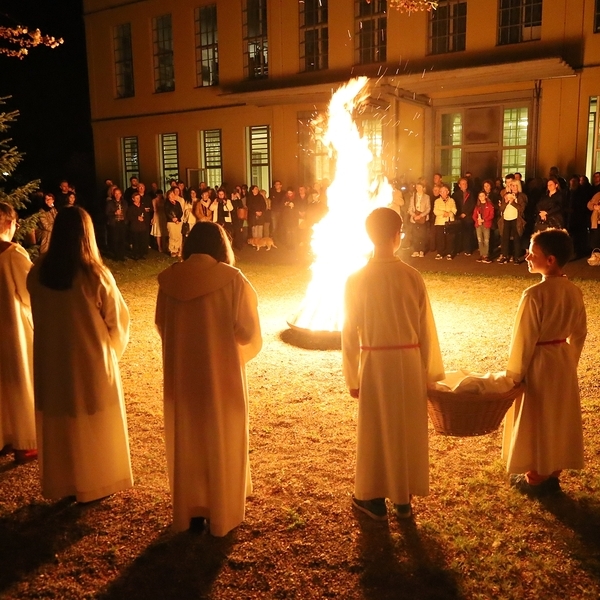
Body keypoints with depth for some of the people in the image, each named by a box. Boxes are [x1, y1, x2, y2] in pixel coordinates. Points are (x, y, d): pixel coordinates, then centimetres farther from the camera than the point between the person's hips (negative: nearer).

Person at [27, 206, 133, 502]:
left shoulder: (37, 273, -9)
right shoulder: (96, 275, -21)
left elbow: (39, 315, 4)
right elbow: (117, 317, -11)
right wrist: (112, 348, 7)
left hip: (51, 359, 4)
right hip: (91, 359, -3)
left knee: (58, 422, 18)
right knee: (95, 423, 15)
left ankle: (64, 484, 33)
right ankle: (97, 482, 29)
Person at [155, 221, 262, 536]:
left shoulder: (169, 279, -5)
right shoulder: (232, 279, -15)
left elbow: (162, 326, 5)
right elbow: (247, 332, -13)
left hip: (180, 376, 3)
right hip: (220, 376, -3)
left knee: (186, 443, 18)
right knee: (221, 443, 13)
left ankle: (189, 512, 31)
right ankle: (222, 515, 26)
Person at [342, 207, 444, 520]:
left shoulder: (357, 280, -10)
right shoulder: (412, 276, -8)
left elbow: (350, 333, -7)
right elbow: (426, 328, -3)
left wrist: (352, 377, 3)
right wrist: (430, 371, 9)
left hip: (375, 363, -1)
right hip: (409, 361, 1)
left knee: (376, 430, 13)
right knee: (408, 428, 15)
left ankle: (374, 497, 26)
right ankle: (403, 497, 29)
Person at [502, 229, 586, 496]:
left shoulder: (534, 294, -25)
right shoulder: (574, 292, -3)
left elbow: (524, 339, -19)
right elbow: (578, 334, 7)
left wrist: (514, 374, -8)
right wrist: (569, 362, 20)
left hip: (538, 363, -7)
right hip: (563, 361, 7)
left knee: (537, 421, 10)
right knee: (560, 418, 19)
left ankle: (536, 479, 26)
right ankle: (553, 474, 35)